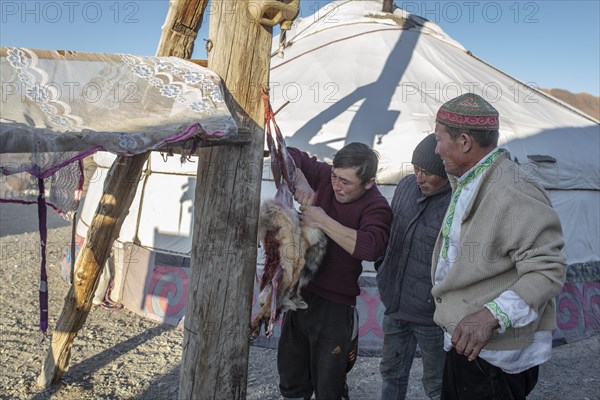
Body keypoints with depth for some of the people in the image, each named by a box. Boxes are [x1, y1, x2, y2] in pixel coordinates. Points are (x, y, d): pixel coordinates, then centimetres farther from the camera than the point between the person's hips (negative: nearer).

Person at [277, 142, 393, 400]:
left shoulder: (376, 207, -18)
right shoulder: (325, 176, -3)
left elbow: (370, 247, -36)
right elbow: (288, 156, 4)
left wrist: (322, 220, -29)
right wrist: (300, 181, -17)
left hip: (334, 306, -5)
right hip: (298, 292, 5)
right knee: (291, 379, 19)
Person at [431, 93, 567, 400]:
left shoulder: (514, 193, -23)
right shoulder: (467, 184, 10)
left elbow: (547, 270, -27)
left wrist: (489, 316, -34)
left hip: (495, 355, -9)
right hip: (466, 341, 9)